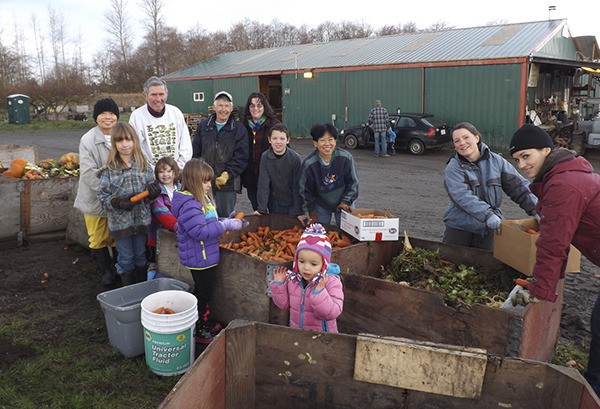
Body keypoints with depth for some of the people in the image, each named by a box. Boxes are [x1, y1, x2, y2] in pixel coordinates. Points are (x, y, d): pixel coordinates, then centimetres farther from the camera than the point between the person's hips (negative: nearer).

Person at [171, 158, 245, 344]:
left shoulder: (203, 199, 7)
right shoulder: (188, 204, -25)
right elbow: (200, 231, -30)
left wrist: (226, 222, 4)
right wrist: (226, 225, -26)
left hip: (206, 256, 10)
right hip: (198, 257, -9)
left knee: (205, 291, 22)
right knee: (203, 292, 4)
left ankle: (205, 321, 39)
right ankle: (197, 330, 19)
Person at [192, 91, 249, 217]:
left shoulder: (239, 130, 1)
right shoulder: (203, 126, 9)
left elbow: (241, 158, -6)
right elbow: (195, 153, 9)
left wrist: (227, 175, -15)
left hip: (228, 184, -2)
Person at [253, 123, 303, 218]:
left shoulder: (295, 159, -16)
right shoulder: (265, 157, -11)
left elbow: (297, 186, -13)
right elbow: (263, 184, -11)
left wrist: (299, 212, -15)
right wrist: (261, 209, -13)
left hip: (292, 204, -2)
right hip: (274, 205, 2)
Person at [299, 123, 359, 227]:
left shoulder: (346, 157, -21)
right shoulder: (309, 163, -21)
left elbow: (352, 183, -7)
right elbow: (306, 190, -8)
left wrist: (346, 202, -12)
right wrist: (310, 212, -2)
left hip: (343, 204, 1)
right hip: (321, 206, 0)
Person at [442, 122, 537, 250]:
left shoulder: (496, 161, 3)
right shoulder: (453, 169, -8)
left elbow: (519, 186, 2)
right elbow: (463, 197, -22)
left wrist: (535, 209, -11)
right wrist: (487, 215, -34)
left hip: (489, 230, 3)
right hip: (459, 229, -2)